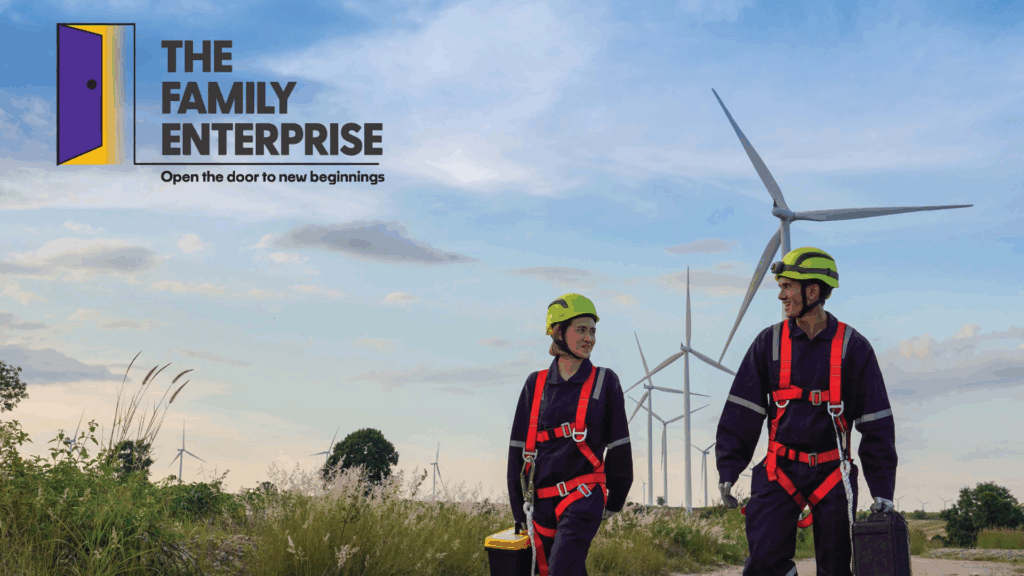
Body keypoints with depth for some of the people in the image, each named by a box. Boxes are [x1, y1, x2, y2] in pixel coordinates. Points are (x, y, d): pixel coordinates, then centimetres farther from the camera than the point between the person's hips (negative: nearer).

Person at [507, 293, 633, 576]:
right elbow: (519, 446, 11)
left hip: (584, 497, -3)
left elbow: (618, 444, 7)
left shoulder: (605, 381, 2)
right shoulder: (536, 384, 7)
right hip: (542, 500, 3)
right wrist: (520, 509, 10)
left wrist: (614, 499, 10)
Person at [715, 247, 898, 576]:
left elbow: (877, 424, 1)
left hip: (832, 474, -1)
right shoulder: (769, 343, 2)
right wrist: (728, 471, -1)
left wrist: (882, 489, -2)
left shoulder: (852, 348, -2)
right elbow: (742, 413, 6)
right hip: (780, 470, 1)